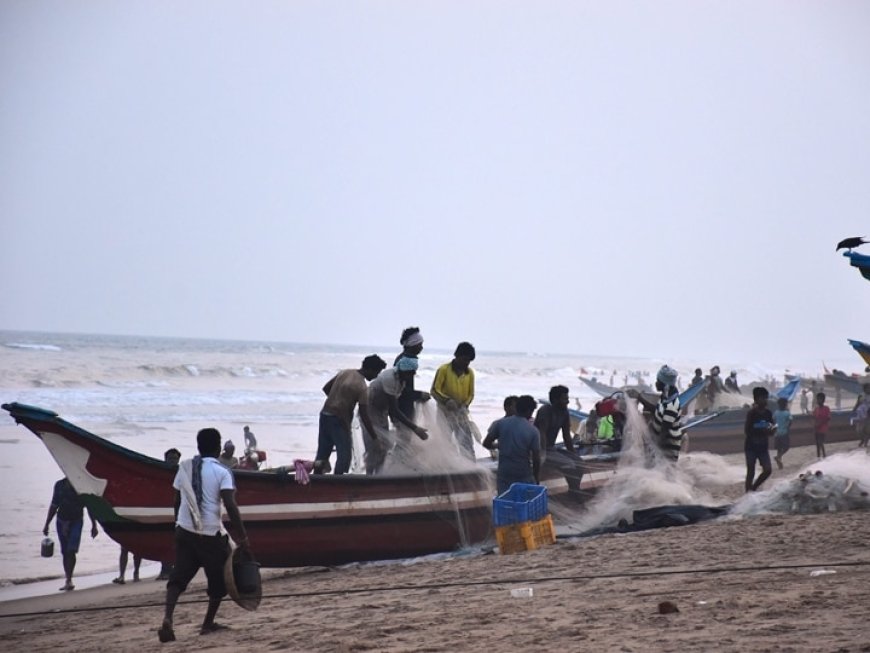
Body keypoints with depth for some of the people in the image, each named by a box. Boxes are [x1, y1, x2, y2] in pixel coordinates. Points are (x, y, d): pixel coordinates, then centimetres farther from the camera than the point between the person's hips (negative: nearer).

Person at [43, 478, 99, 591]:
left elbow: (89, 506, 3)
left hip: (76, 521, -4)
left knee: (71, 551, -17)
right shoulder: (59, 485, 6)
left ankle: (69, 580, -18)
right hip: (61, 521, 4)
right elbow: (54, 506, 15)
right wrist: (47, 524, 16)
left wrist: (94, 525, 3)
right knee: (65, 552, 8)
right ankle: (68, 581, 15)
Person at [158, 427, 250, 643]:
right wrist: (242, 537, -13)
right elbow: (230, 506, -16)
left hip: (185, 531, 4)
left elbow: (177, 501, 12)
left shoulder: (184, 467, 7)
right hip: (211, 533, -4)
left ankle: (167, 618, -20)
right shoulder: (221, 472, -7)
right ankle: (208, 624, 23)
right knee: (219, 579, 15)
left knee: (178, 577, 2)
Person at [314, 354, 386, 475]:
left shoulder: (344, 373, 5)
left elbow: (326, 388, 13)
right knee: (345, 455, -1)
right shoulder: (362, 388, -16)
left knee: (323, 452, 14)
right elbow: (364, 416, -17)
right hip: (339, 420, -8)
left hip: (325, 414, 8)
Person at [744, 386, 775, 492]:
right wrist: (762, 431, -27)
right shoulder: (752, 413, -14)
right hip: (751, 447, -5)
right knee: (751, 472, 0)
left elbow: (771, 429, 10)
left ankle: (753, 488, 19)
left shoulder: (768, 413, 2)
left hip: (763, 447, 5)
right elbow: (747, 430, -18)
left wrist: (772, 429, -14)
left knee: (767, 470, -1)